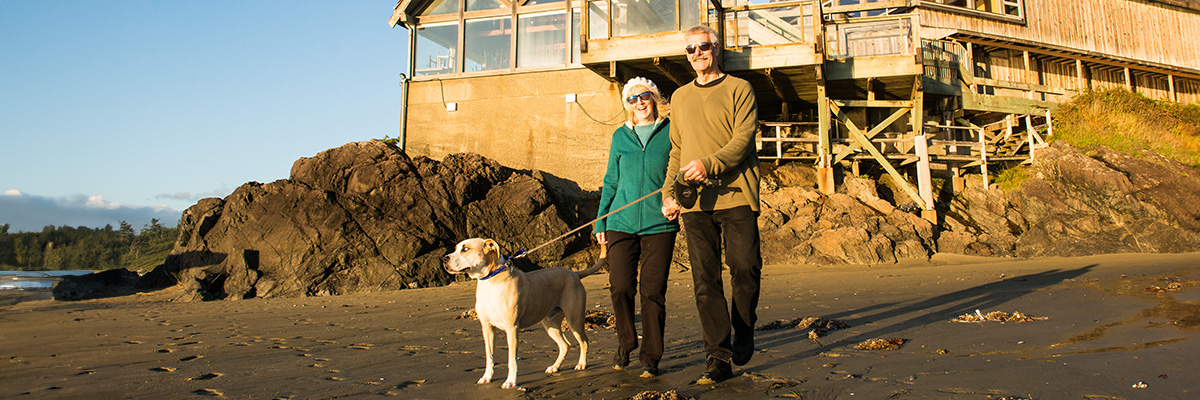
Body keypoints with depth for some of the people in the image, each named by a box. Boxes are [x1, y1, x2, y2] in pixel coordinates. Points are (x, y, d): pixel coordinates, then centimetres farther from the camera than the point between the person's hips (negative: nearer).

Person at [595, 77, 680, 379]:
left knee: (653, 292, -1)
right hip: (622, 221, 2)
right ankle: (625, 343, 24)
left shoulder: (670, 132, 5)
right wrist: (600, 221, 11)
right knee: (620, 287, -1)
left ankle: (651, 358, 10)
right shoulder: (621, 136, 13)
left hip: (659, 224, -2)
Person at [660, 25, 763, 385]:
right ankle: (718, 358, 4)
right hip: (695, 201, 3)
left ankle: (743, 333, 21)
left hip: (735, 194, -3)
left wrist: (709, 164, -20)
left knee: (746, 266, -6)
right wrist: (669, 193, 8)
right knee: (705, 281, -1)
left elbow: (743, 139, -5)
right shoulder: (680, 97, 21)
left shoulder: (739, 89, 7)